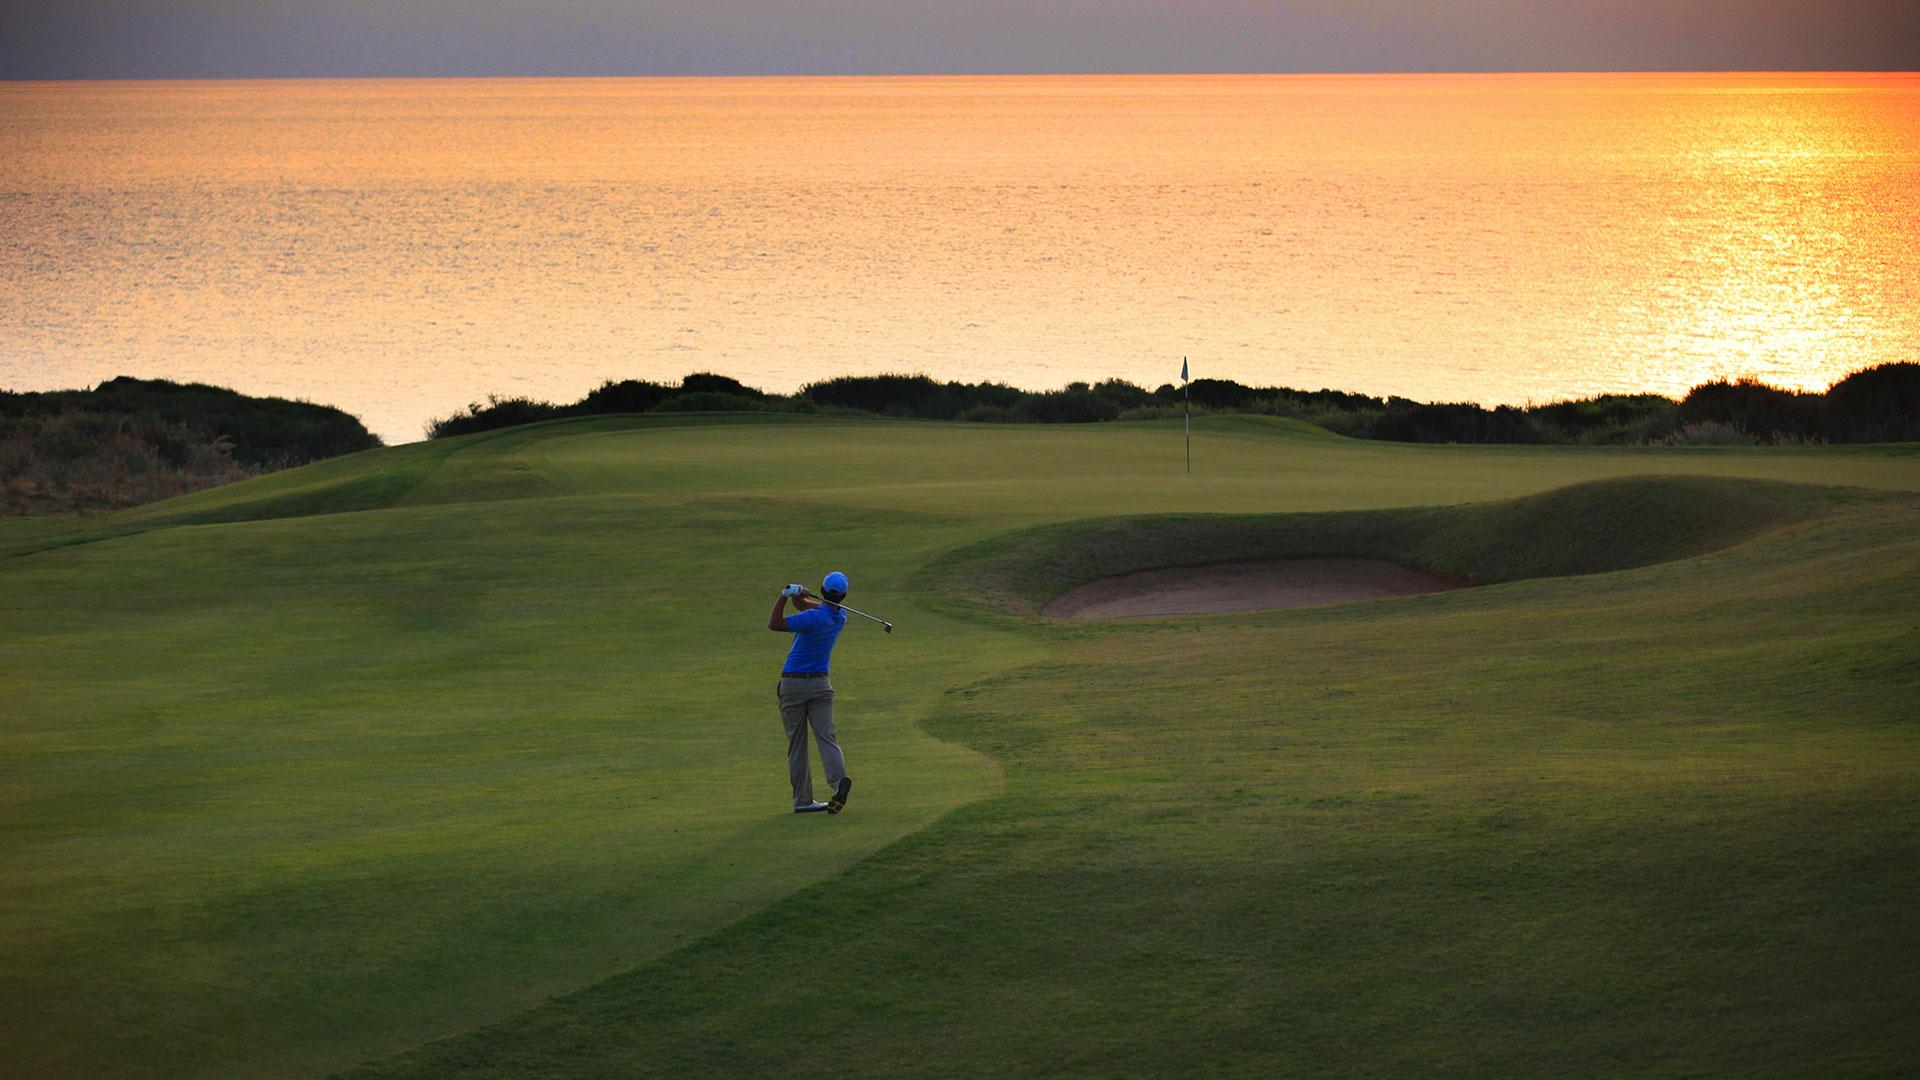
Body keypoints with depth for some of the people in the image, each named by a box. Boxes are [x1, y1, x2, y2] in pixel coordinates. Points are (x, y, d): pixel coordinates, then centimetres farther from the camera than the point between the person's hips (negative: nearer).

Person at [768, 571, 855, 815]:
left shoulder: (815, 618, -17)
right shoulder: (840, 617, 5)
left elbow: (774, 624, -17)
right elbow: (804, 605, 13)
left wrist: (785, 596, -15)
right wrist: (797, 596, -8)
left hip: (793, 684, -4)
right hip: (820, 683, 4)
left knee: (797, 744, 4)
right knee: (826, 737, -5)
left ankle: (802, 799, 3)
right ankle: (838, 779, -31)